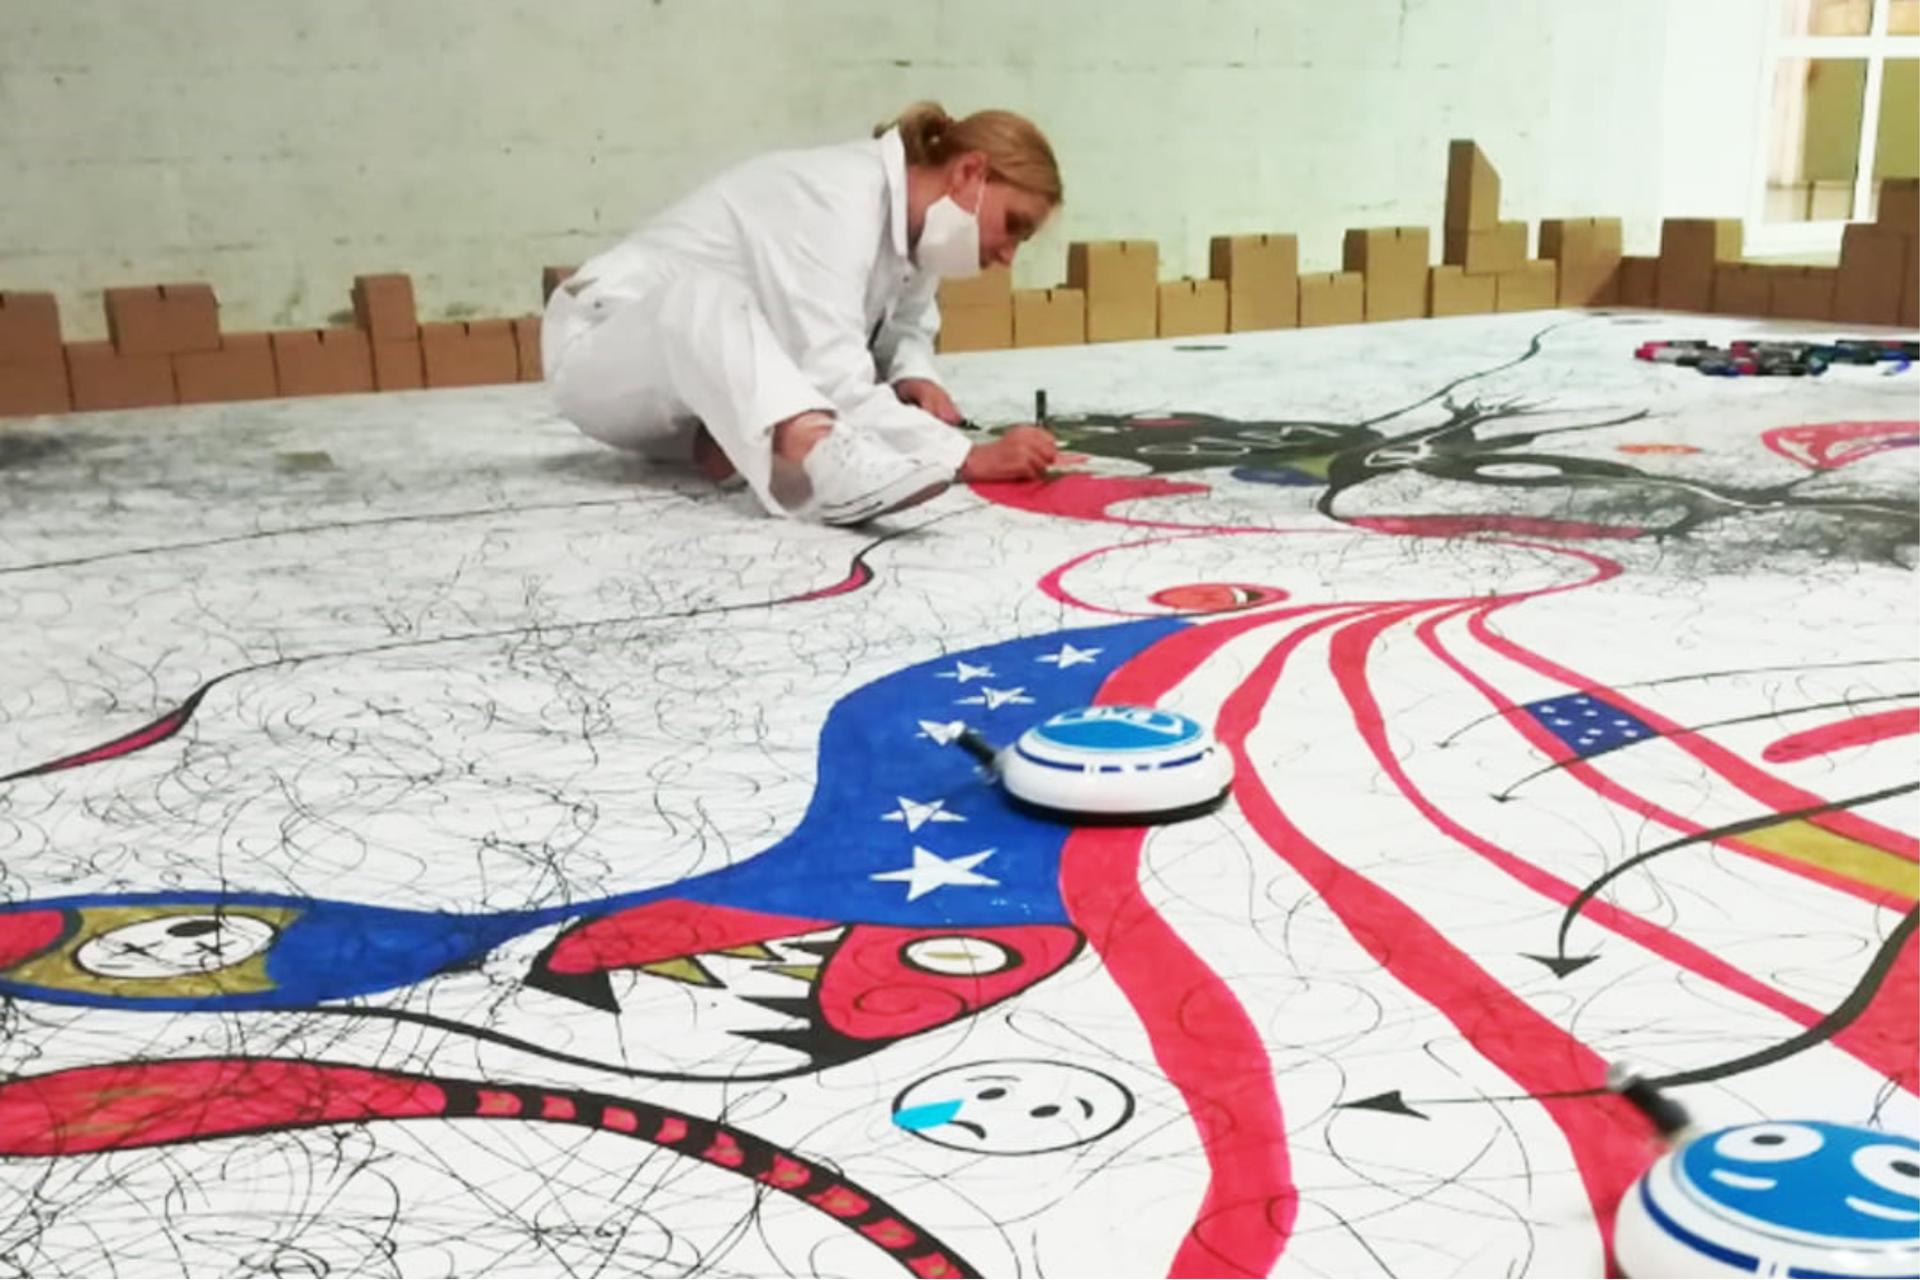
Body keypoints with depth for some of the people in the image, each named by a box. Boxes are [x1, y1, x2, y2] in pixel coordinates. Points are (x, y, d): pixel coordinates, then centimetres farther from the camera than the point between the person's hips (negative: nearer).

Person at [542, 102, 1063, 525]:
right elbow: (832, 384, -37)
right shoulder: (839, 199, -28)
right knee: (707, 294, -40)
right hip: (601, 354, -8)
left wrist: (913, 377, -14)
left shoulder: (913, 213, -2)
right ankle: (824, 458, -59)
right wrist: (970, 458, -38)